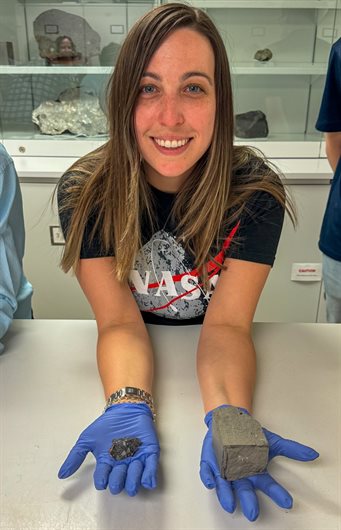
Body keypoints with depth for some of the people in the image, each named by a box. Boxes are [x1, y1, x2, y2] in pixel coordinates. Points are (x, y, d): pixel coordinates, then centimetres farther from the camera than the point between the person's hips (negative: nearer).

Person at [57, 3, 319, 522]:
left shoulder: (256, 193, -20)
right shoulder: (84, 193, -19)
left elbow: (226, 324, -22)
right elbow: (120, 321, -20)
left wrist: (229, 419, -38)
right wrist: (128, 407, -36)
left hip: (205, 364, 0)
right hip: (137, 363, 1)